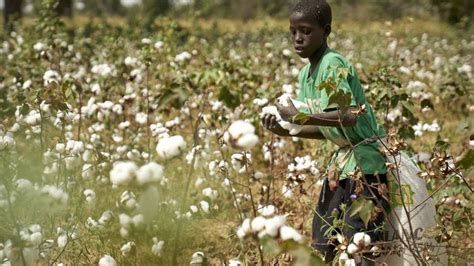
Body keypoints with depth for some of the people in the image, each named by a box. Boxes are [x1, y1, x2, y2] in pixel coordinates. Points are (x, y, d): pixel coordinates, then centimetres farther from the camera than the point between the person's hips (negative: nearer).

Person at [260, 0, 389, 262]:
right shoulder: (305, 74, 8)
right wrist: (288, 131, -3)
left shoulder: (333, 64, -18)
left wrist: (300, 117, -26)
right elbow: (328, 129, 12)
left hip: (365, 159, -9)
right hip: (342, 158, 9)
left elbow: (349, 117, -29)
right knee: (325, 245, 11)